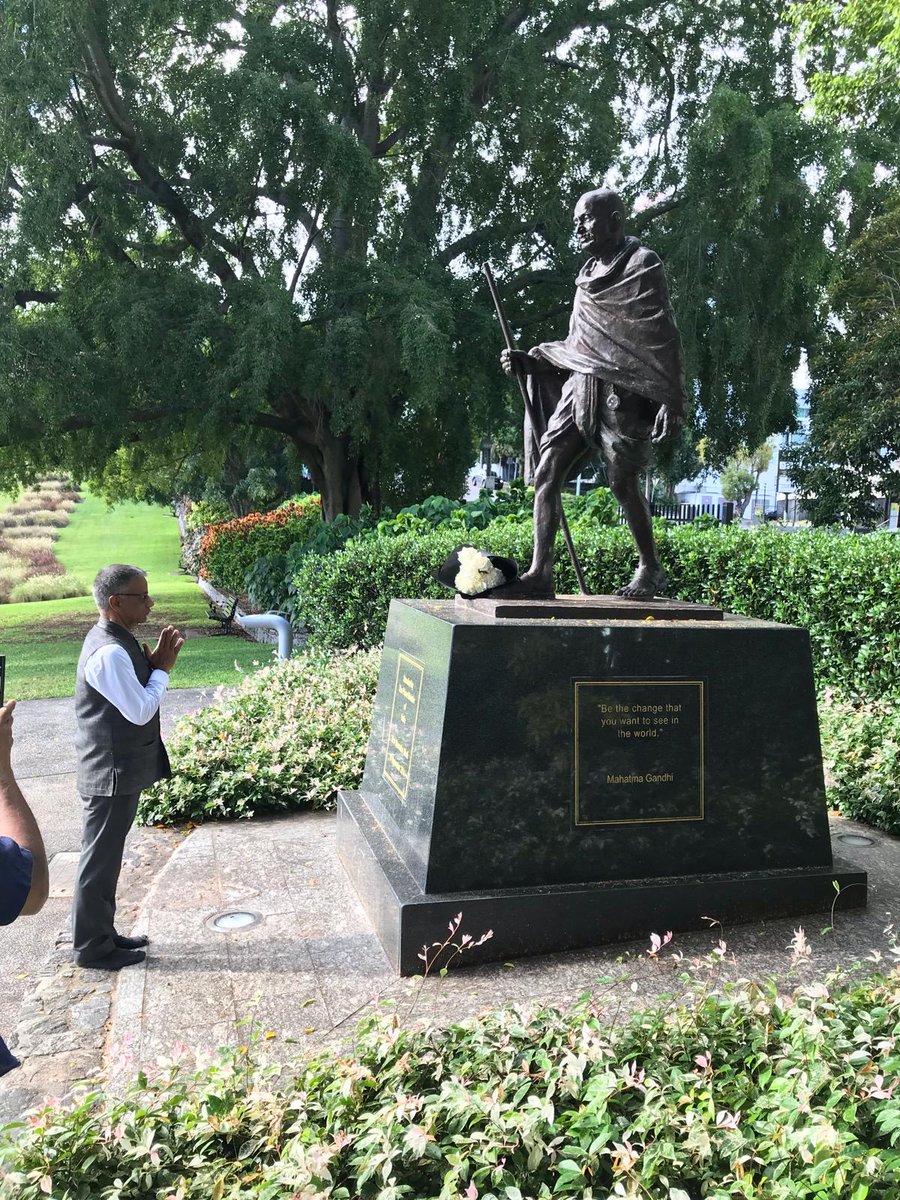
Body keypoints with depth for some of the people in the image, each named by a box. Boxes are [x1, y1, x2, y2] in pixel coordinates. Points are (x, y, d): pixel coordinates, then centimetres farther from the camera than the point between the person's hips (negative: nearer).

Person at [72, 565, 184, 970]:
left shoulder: (115, 641, 8)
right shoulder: (109, 652, -24)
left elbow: (135, 696, 14)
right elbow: (141, 711, -24)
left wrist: (154, 663, 0)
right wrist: (162, 668, -12)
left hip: (120, 770, 10)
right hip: (112, 774, -10)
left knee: (106, 859, 19)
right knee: (99, 861, 4)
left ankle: (102, 934, 32)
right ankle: (92, 948, 18)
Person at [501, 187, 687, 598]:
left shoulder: (642, 265, -1)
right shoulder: (590, 274, 20)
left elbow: (664, 340, -7)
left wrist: (670, 402, -14)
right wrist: (529, 360, 13)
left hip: (623, 392, -7)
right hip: (581, 387, 7)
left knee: (623, 482, -5)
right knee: (545, 473, -4)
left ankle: (650, 569, 14)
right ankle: (540, 573, -5)